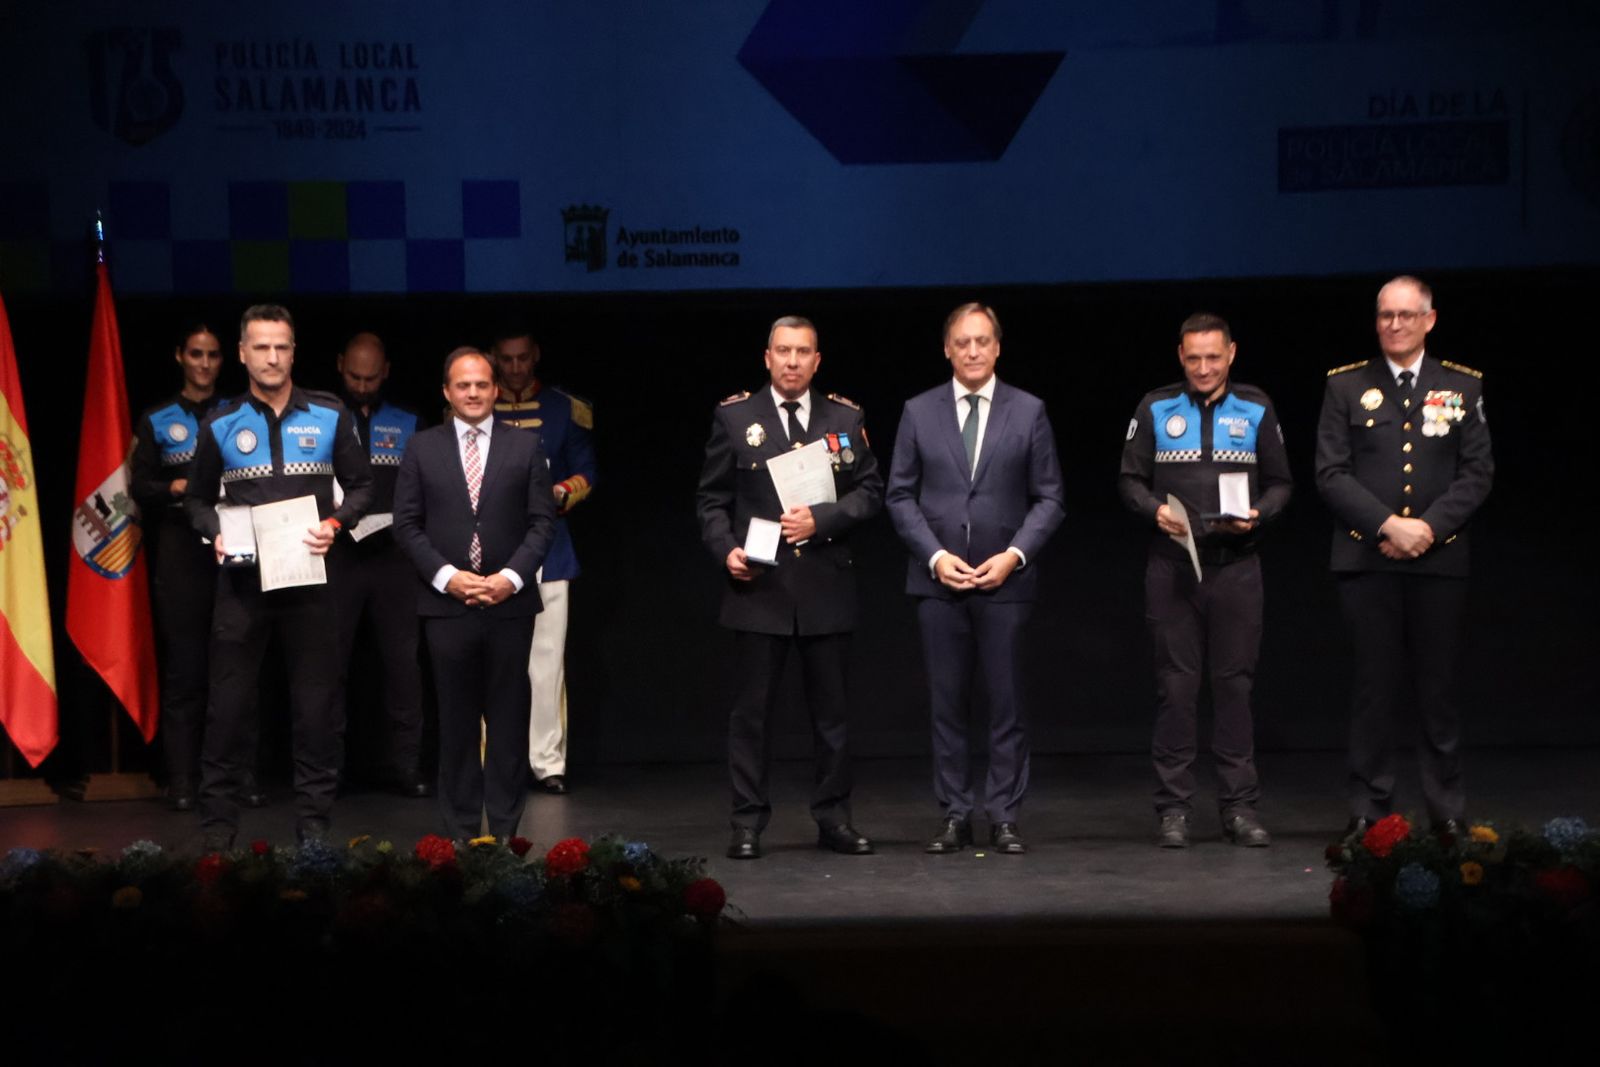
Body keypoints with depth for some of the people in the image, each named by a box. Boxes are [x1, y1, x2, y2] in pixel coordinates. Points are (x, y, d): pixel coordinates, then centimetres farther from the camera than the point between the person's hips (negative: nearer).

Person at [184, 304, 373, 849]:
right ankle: (218, 823, 9)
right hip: (241, 580, 0)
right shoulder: (220, 425, 5)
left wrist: (335, 524, -9)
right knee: (229, 703, 1)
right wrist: (215, 533, -6)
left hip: (309, 576, 0)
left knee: (317, 703, 2)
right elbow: (197, 497, 14)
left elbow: (361, 486, 10)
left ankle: (314, 823, 11)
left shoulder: (330, 416, 4)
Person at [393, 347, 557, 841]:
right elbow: (407, 524, 3)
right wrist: (445, 575, -9)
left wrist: (512, 576, -11)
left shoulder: (525, 446, 6)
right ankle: (460, 830, 10)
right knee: (456, 721, 5)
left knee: (508, 719, 3)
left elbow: (542, 521, 3)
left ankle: (505, 828, 9)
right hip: (446, 603, 0)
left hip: (509, 603, 0)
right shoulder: (422, 448, 7)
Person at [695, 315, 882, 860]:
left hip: (827, 586, 2)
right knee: (751, 710, 1)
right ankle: (748, 823, 7)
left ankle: (833, 818, 16)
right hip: (759, 585, -1)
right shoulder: (734, 417, 4)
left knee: (831, 709, 7)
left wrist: (822, 519, -12)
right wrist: (726, 549, -11)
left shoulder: (846, 417, 8)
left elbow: (870, 491, 4)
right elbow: (712, 499, 5)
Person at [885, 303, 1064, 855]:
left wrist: (1014, 555, -9)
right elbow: (900, 495, 5)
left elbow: (1048, 498, 3)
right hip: (938, 579, 1)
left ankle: (1004, 817, 8)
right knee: (947, 704, 4)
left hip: (1005, 580, -1)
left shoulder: (1029, 411, 3)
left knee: (1007, 704, 1)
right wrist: (935, 555, -7)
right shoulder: (919, 412, 5)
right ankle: (955, 816, 10)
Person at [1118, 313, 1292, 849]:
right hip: (1171, 563, 0)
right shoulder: (1155, 409, 5)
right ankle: (1174, 808, 5)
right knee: (1175, 684, 0)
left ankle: (1240, 806, 9)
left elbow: (1280, 482, 9)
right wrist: (1155, 510, -13)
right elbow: (1130, 479, 6)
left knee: (1235, 682, 2)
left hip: (1236, 563, 1)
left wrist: (1257, 515, -11)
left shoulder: (1256, 409, 7)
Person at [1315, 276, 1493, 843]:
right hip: (1366, 558, -1)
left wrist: (1429, 526, -10)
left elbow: (1477, 473, 3)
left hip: (1440, 558, 1)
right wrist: (1386, 525, -11)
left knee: (1439, 687, 3)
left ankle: (1448, 812, 11)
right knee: (1374, 687, 1)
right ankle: (1369, 811, 7)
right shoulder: (1346, 386, 6)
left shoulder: (1463, 387, 9)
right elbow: (1331, 474, 0)